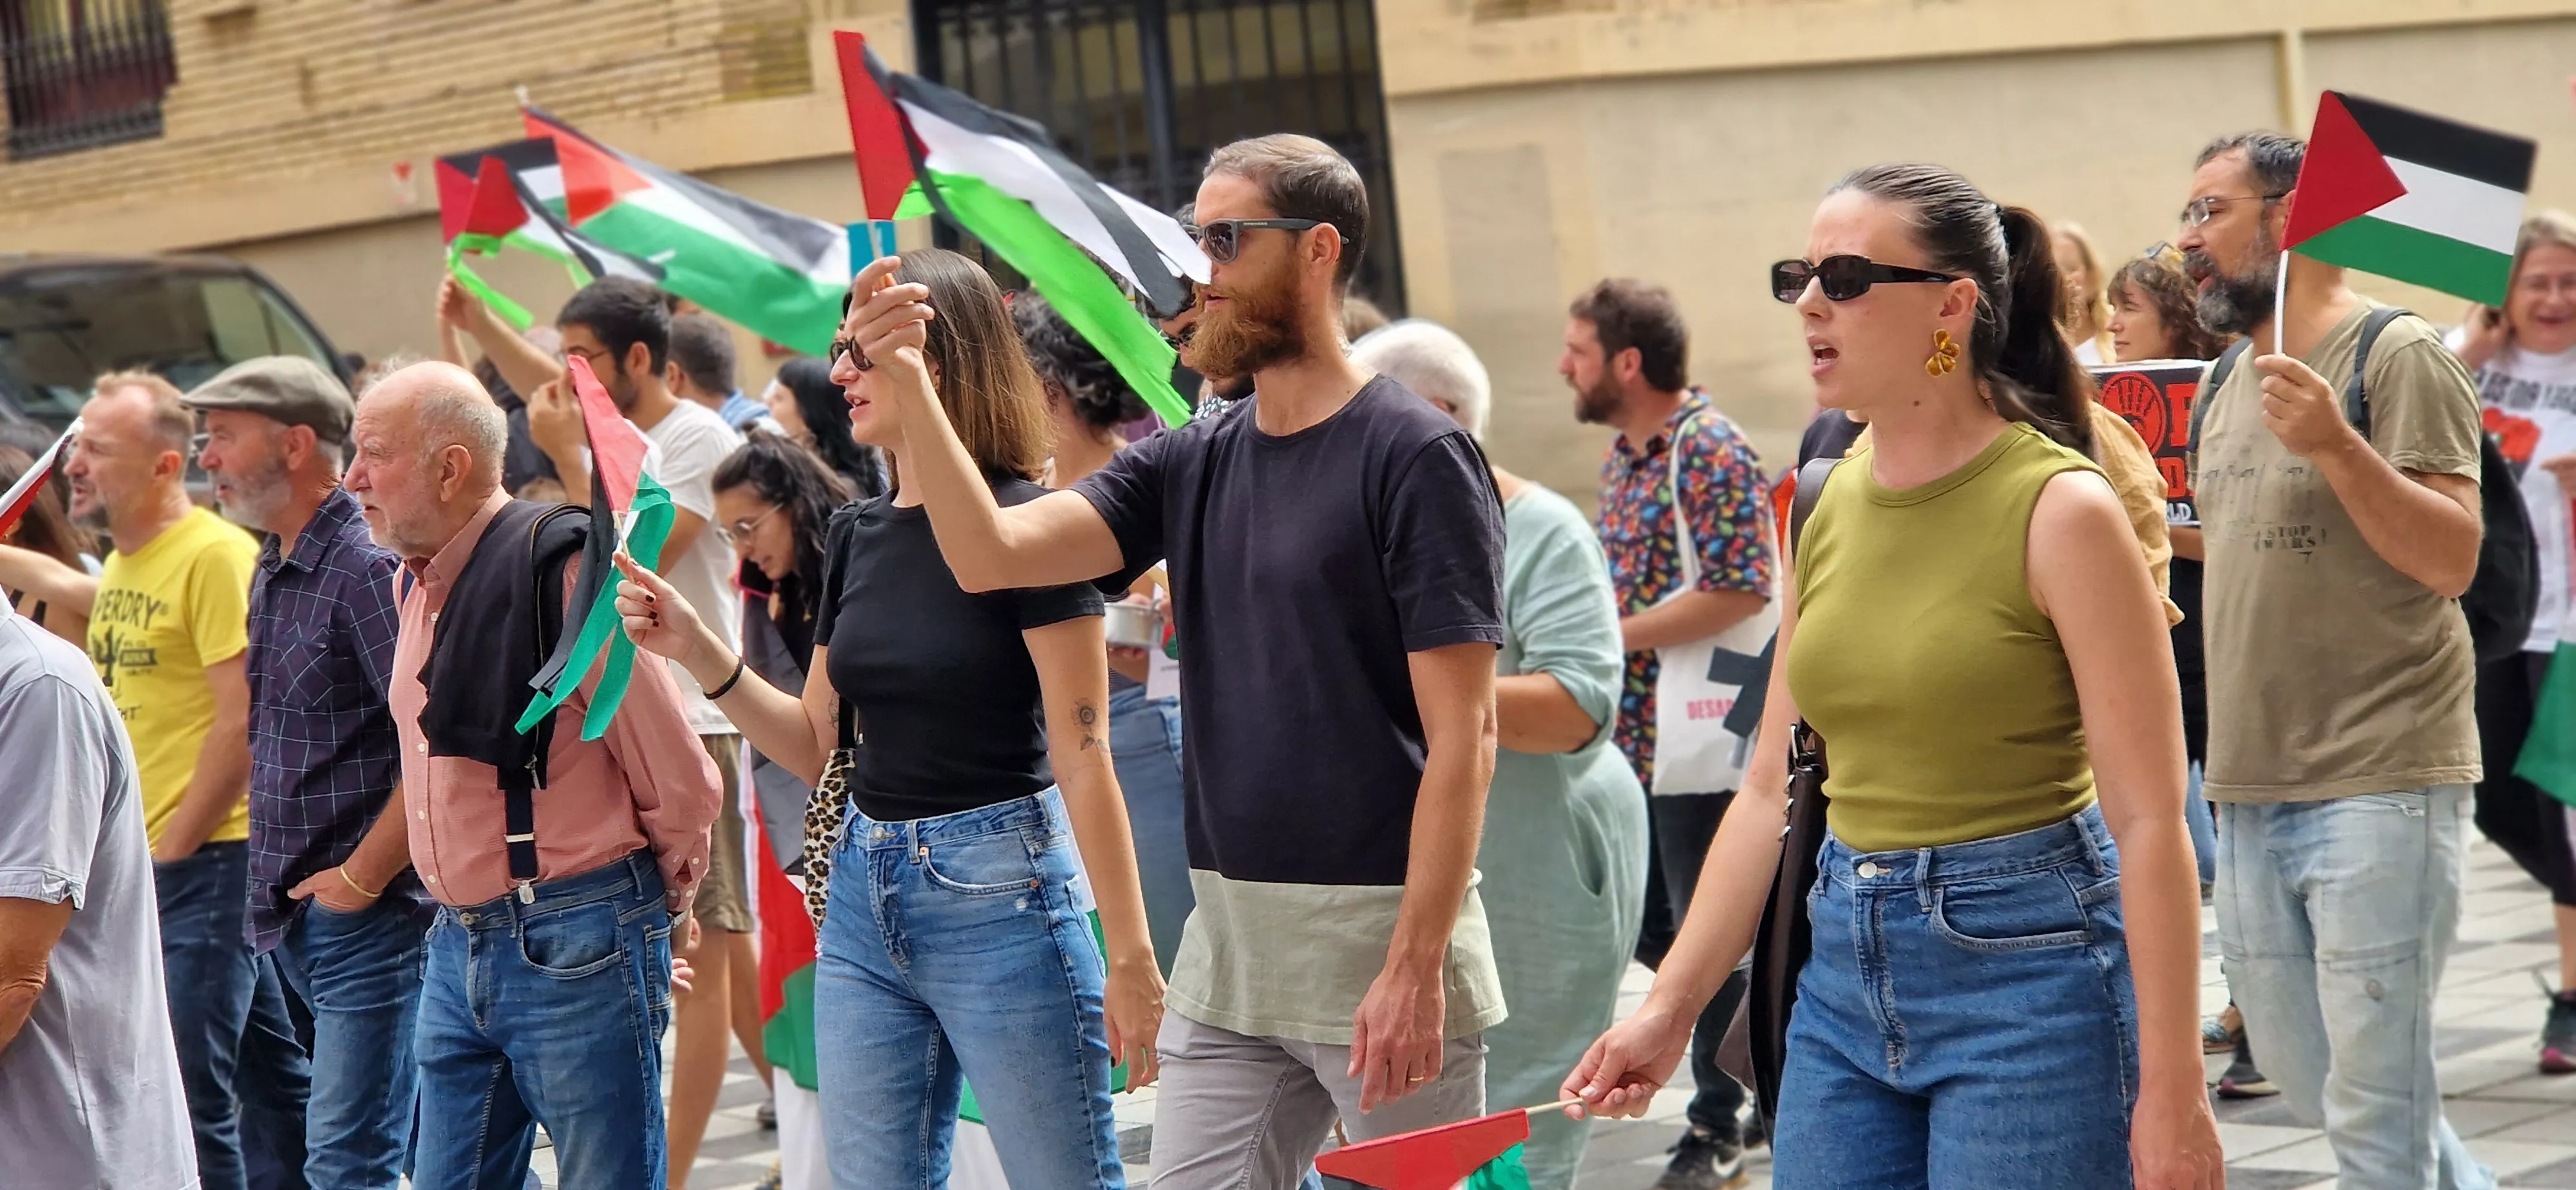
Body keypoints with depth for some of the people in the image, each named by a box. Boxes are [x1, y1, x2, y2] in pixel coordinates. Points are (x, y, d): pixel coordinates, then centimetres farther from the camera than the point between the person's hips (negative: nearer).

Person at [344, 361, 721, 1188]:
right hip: (458, 947, 8)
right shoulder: (419, 582, 11)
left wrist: (656, 895, 3)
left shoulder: (561, 569, -16)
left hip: (576, 950, -8)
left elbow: (682, 780, -13)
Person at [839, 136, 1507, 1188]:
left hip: (1382, 942, -6)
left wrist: (1416, 967, -19)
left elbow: (1462, 739, -13)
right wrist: (906, 384, -12)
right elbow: (991, 554, 0)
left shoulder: (1415, 456, -9)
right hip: (1227, 946, 6)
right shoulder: (1191, 466, 10)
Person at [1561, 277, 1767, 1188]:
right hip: (1633, 734, 9)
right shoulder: (1622, 454, 13)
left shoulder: (1710, 453, -15)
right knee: (1653, 926, 13)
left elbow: (1740, 589, -24)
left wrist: (1615, 634, -20)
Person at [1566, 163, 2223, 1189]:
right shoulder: (1831, 506, 7)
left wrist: (2171, 1095, -18)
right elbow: (1774, 786, 11)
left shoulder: (2057, 508, -12)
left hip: (2027, 962, -6)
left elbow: (2149, 818, -15)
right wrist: (1667, 1008, 6)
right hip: (1845, 968, 6)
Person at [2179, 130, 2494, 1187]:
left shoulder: (2396, 357, -8)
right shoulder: (2226, 383, 15)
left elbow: (2452, 558, -16)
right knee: (2311, 1087, 13)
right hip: (2247, 793, 8)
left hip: (2374, 787, -8)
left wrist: (2333, 443, -26)